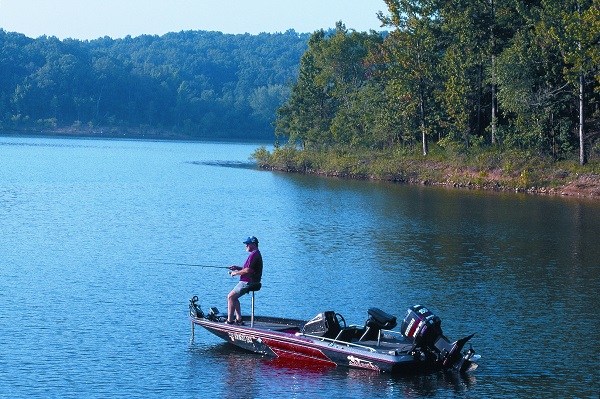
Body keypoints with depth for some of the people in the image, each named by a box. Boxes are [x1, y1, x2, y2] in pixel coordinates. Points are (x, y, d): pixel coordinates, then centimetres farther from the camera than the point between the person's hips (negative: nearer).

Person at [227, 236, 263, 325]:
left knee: (231, 297, -12)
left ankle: (229, 321, -13)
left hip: (248, 282, -11)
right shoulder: (256, 254, 19)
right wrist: (237, 268, 16)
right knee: (234, 297, 16)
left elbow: (248, 270, -24)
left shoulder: (254, 255, -17)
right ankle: (238, 319, 10)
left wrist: (236, 273, -10)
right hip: (249, 282, 11)